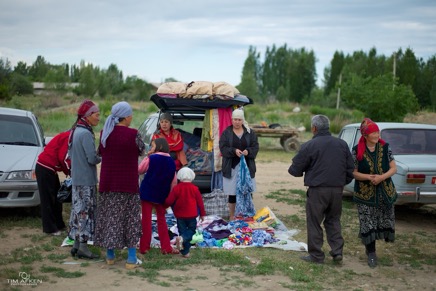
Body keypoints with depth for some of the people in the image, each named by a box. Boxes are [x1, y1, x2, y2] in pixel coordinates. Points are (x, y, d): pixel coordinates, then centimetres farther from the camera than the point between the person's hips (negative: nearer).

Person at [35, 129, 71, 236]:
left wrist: (69, 171, 6)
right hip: (45, 168, -10)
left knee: (56, 197, 15)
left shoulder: (68, 136, 15)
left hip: (49, 168, 10)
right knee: (48, 199, -4)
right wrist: (70, 172, -6)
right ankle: (50, 228, 1)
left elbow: (63, 157, 16)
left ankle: (59, 225, 23)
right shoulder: (69, 137, -15)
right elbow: (63, 158, -19)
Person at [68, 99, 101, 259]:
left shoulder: (75, 131, 12)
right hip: (87, 180, -9)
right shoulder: (86, 134, -17)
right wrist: (102, 158, -2)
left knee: (78, 210, 13)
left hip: (76, 178, 9)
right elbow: (92, 159, -20)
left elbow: (70, 155, 19)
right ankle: (83, 246, 0)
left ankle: (76, 244, 19)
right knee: (86, 211, -4)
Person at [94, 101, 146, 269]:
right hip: (128, 184, -4)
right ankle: (131, 259, 9)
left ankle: (110, 255, 22)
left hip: (107, 183, 4)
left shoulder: (104, 133, -1)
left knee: (109, 217, 13)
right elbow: (141, 151, 1)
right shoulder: (132, 134, -15)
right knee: (130, 219, 6)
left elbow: (100, 152, 10)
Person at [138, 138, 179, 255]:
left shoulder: (151, 158, -9)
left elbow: (139, 170, -1)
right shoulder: (171, 161, 4)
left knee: (146, 219, 2)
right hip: (161, 195, 4)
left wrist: (146, 157, 3)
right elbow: (174, 181, 4)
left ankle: (144, 247, 4)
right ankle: (166, 247, 11)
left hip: (148, 193, -4)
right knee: (161, 220, 13)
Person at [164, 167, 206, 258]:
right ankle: (182, 238, -18)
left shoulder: (176, 188, -7)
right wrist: (202, 214, 11)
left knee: (182, 231, 11)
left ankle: (185, 252, 9)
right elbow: (200, 202, 0)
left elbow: (169, 201, -9)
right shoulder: (194, 189, -6)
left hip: (180, 215, 1)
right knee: (192, 230, 13)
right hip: (192, 215, -1)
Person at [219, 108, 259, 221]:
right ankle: (232, 215, 15)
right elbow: (222, 148, -4)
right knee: (232, 192, 3)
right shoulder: (226, 133, 2)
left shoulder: (250, 132, 6)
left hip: (247, 167, 1)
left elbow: (255, 146, 4)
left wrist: (248, 151, -16)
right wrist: (234, 151, -20)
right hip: (231, 167, -1)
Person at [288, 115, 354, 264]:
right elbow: (350, 169, 11)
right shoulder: (342, 144, 7)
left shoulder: (309, 146, -10)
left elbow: (295, 170, -5)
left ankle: (316, 255, 11)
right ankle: (337, 252, 13)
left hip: (317, 190, -5)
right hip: (337, 189, 5)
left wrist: (292, 169, 17)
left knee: (314, 222, 5)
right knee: (334, 220, 18)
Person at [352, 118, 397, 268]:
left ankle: (386, 236, 38)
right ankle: (371, 254, 13)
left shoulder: (385, 147, -2)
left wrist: (382, 177, -19)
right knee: (368, 224, -1)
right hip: (365, 194, -2)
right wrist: (369, 177, -20)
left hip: (385, 192, 2)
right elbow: (353, 172, -3)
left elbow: (393, 168, 0)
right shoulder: (357, 151, -6)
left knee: (386, 220, 5)